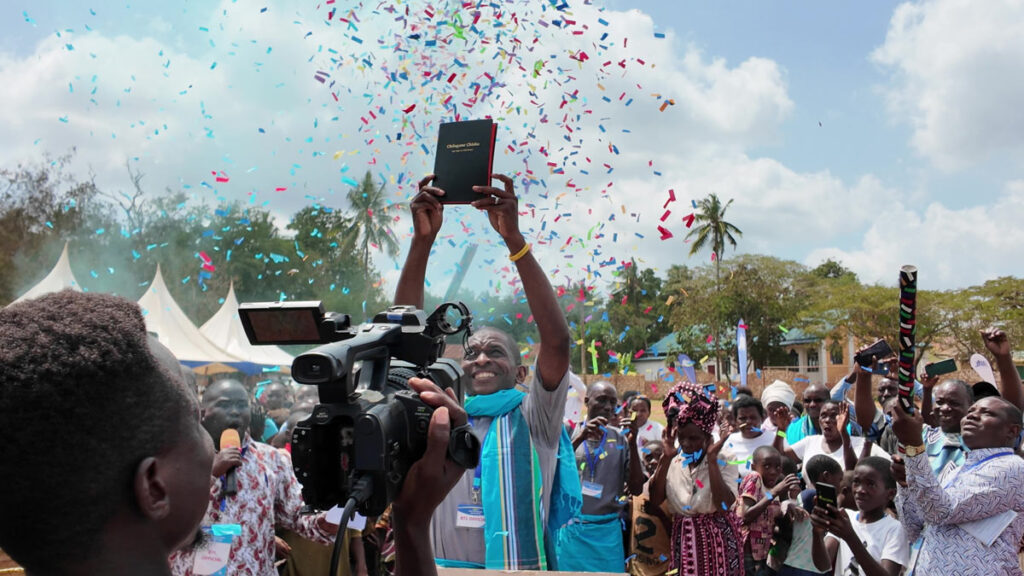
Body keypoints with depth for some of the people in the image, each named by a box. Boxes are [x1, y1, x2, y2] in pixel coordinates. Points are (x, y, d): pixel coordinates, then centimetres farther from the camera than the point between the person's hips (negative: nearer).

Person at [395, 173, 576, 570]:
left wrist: (513, 238, -20)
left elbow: (556, 339, -15)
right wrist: (422, 240, -9)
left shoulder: (534, 418, 0)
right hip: (441, 565, 3)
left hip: (519, 567, -3)